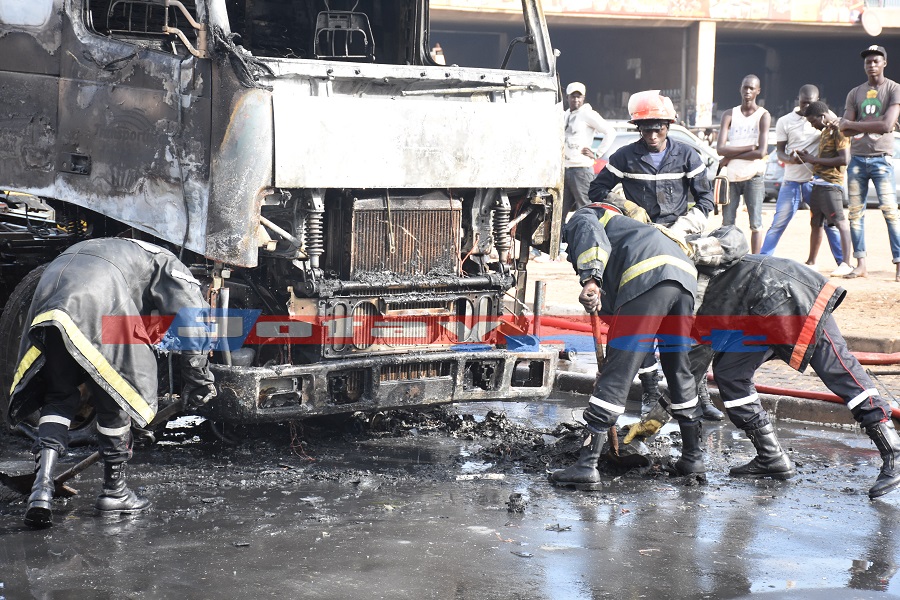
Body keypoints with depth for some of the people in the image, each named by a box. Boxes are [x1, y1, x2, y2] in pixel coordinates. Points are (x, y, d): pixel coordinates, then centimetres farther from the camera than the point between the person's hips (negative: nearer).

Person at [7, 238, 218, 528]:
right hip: (98, 308, -5)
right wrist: (199, 378, 17)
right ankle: (114, 491, 22)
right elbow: (193, 315, 13)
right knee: (114, 399, 12)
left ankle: (42, 488, 2)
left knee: (57, 397, 18)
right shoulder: (164, 262, 28)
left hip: (46, 305, 5)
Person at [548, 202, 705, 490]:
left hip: (648, 276, -8)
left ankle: (586, 465, -12)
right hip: (685, 274, 8)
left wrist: (591, 279, -18)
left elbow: (590, 235, -4)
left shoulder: (578, 220, 24)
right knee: (679, 369, 22)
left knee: (616, 372, -9)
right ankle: (693, 456, 31)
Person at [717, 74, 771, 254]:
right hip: (731, 175, 3)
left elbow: (761, 152, -11)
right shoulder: (729, 115, 8)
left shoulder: (763, 116, 0)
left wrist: (732, 155, -7)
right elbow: (720, 148, -4)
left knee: (755, 223, -3)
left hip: (753, 175, -3)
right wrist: (749, 147, -11)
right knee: (727, 223, 4)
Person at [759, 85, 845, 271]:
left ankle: (843, 262, 5)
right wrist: (790, 159, -18)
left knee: (830, 223, -1)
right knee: (778, 224, -3)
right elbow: (779, 151, 4)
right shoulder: (785, 121, 4)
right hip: (791, 182, 0)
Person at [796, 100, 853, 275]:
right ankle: (811, 262, 21)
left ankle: (846, 264, -19)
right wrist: (808, 156, 12)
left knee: (840, 222, -14)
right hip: (818, 183, 10)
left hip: (831, 184, -10)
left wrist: (815, 160, -13)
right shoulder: (825, 131, 20)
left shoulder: (838, 130, -10)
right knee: (815, 223, 13)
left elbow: (844, 159, -19)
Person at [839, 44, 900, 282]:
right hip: (857, 159, 5)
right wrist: (874, 125, -12)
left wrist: (854, 124, -7)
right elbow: (845, 129, 3)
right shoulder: (855, 93, 13)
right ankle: (861, 264, 6)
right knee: (856, 213, 2)